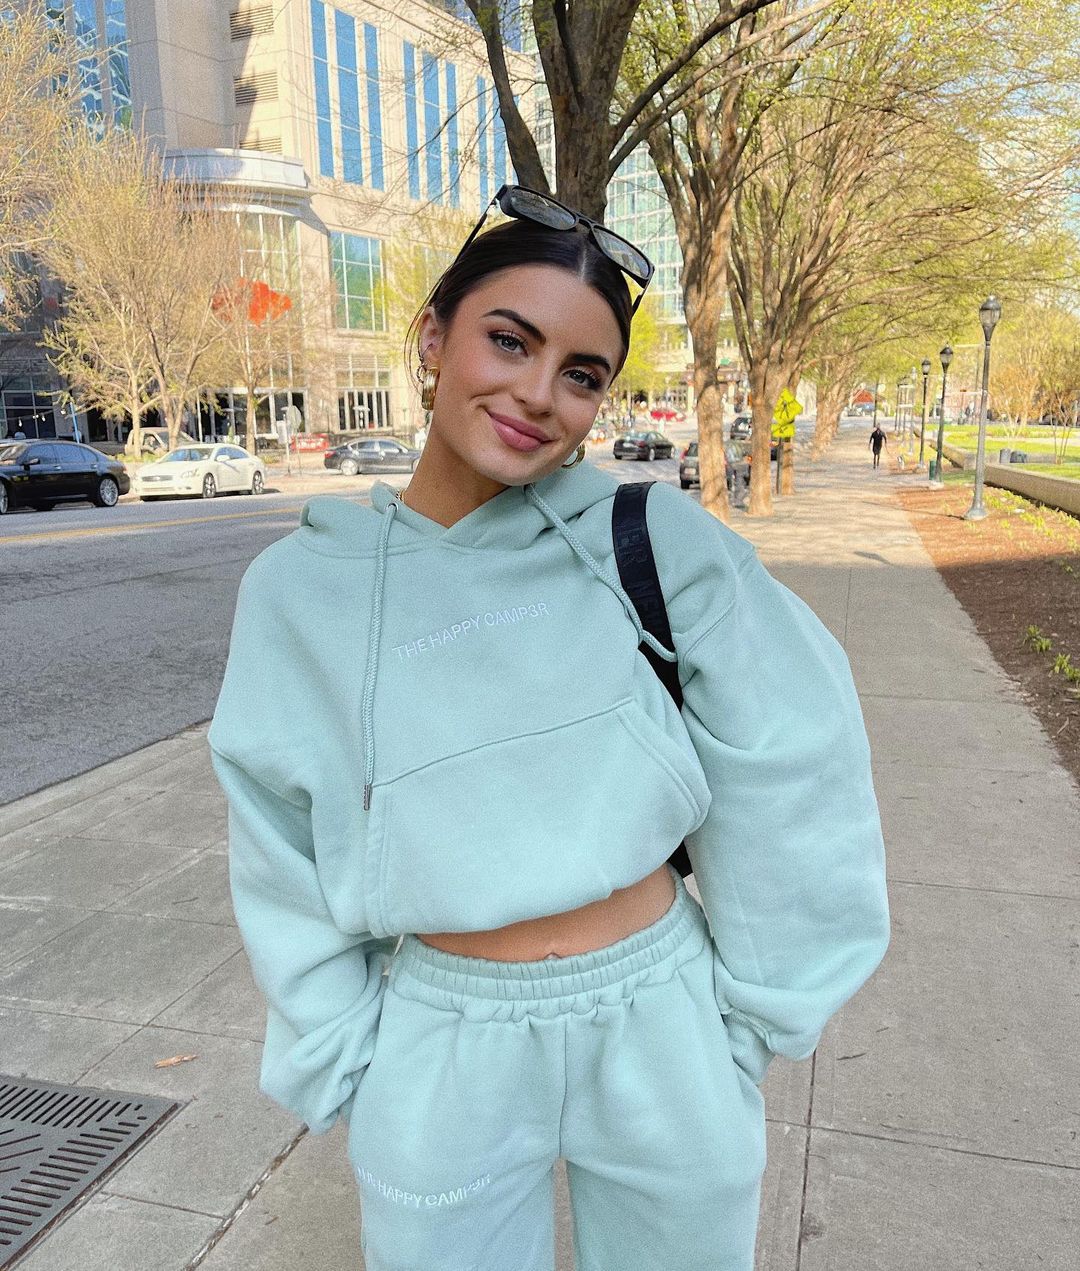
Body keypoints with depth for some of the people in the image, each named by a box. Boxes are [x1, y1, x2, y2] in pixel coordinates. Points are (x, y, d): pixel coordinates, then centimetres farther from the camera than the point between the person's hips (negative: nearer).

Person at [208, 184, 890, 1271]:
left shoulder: (656, 540, -12)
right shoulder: (301, 590, -8)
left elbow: (788, 769, -5)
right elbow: (292, 880, 0)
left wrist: (757, 1016, 1)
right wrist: (348, 1074, 3)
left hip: (664, 1026, 0)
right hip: (440, 1051, 1)